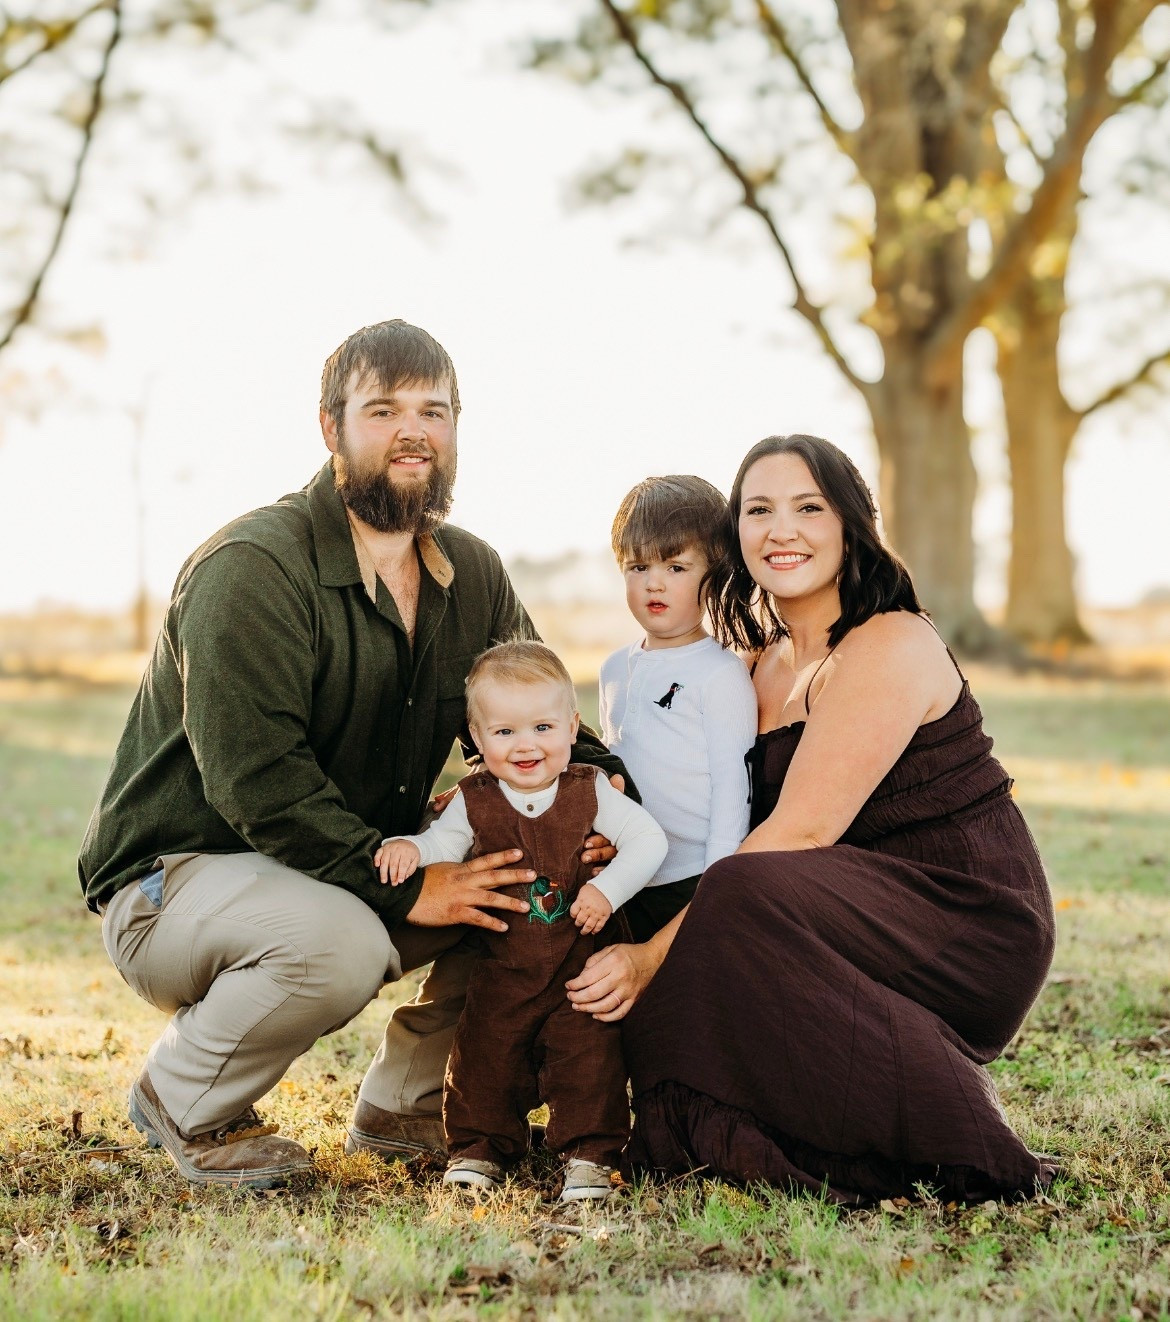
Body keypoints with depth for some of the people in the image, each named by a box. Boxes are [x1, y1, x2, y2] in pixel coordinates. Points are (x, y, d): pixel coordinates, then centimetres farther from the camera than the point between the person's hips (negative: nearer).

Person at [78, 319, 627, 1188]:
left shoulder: (473, 576, 5)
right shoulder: (252, 568, -20)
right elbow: (253, 776, -27)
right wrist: (403, 888, -31)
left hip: (371, 877, 8)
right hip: (177, 876, -7)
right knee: (338, 943, -37)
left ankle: (404, 1102, 10)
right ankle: (184, 1101, -6)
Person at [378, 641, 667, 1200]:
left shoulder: (589, 792, -6)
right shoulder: (474, 801, -2)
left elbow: (647, 839, -9)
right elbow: (443, 844, -3)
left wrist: (607, 889, -23)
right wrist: (408, 847, -26)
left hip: (581, 968, -1)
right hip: (501, 970, 1)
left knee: (589, 1054, -2)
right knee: (482, 1054, 6)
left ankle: (589, 1153, 10)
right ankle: (478, 1144, 23)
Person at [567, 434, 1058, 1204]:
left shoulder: (890, 645, -15)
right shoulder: (768, 665, 11)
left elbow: (802, 831, -22)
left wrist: (656, 954, -24)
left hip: (971, 922, -7)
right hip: (870, 920, 8)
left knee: (749, 897, -33)